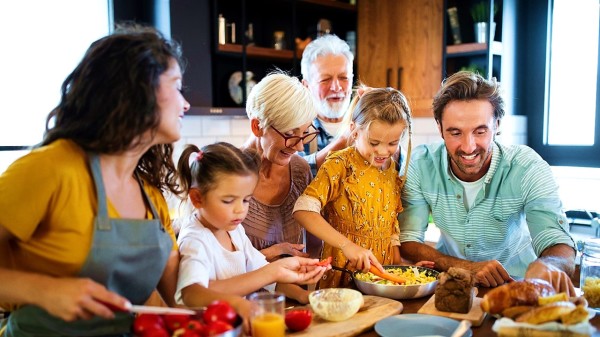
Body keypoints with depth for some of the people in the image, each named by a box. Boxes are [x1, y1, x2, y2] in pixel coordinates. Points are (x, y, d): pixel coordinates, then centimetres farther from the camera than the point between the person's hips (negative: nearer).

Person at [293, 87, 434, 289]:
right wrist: (346, 245, -25)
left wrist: (400, 264, 6)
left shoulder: (393, 170, 9)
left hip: (383, 275, 5)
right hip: (342, 278, -5)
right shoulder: (340, 165, -8)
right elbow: (303, 210, -19)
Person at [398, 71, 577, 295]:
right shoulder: (420, 165, -14)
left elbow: (560, 246, -23)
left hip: (514, 285, 0)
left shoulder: (527, 167, -17)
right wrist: (468, 268, -29)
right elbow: (407, 242, -15)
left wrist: (545, 266, -47)